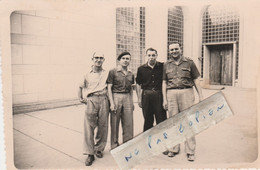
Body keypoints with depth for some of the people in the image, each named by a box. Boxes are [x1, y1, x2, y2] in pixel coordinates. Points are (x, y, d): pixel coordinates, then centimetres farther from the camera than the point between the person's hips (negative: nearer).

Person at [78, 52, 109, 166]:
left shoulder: (107, 74, 13)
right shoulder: (87, 75, 13)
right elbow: (81, 87, 25)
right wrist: (80, 98, 12)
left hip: (103, 100, 1)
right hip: (91, 100, 0)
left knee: (103, 126, 4)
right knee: (89, 126, -7)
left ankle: (99, 149, 22)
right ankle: (90, 153, 0)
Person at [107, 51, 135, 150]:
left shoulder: (131, 74, 11)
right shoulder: (113, 72, -2)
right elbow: (109, 88, -5)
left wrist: (131, 102, 14)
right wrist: (112, 103, -12)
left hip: (127, 98, 4)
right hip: (116, 97, -4)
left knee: (128, 124, 5)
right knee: (115, 123, 4)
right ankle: (114, 145, 19)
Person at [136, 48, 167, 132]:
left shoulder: (162, 66, 4)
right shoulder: (141, 69, 7)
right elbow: (138, 84, 11)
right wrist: (139, 98, 6)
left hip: (159, 95, -1)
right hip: (146, 95, 1)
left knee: (161, 120, 0)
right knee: (148, 121, 10)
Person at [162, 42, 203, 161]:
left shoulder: (189, 62, 7)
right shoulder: (166, 65, 12)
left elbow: (196, 80, 8)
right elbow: (164, 83, 12)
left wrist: (200, 96, 3)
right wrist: (164, 99, 6)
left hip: (186, 93, -2)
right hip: (171, 94, 2)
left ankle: (190, 151, 7)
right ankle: (174, 149, 19)